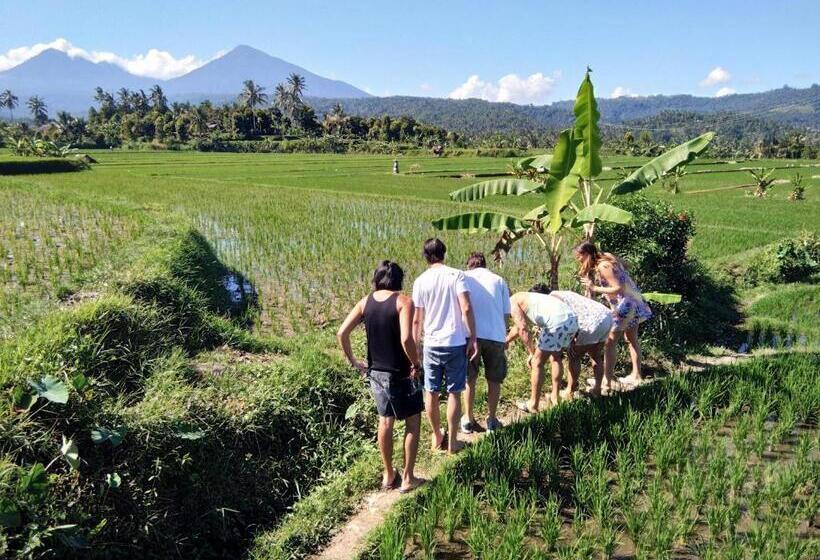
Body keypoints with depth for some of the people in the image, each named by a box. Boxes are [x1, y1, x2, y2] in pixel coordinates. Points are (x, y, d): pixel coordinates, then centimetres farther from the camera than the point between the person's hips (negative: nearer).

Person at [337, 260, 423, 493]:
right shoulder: (403, 302, -15)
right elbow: (406, 339, -28)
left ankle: (388, 476, 30)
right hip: (400, 374, -5)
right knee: (413, 421, 12)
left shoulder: (365, 302, 0)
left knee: (385, 421, 19)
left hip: (375, 372, 5)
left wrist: (353, 361, 8)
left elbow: (342, 333, -2)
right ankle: (407, 478, 15)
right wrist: (416, 363, -12)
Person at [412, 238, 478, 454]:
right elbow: (466, 309, -15)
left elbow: (417, 319, 2)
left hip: (431, 344, 2)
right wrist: (473, 338, -7)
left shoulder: (420, 281, 0)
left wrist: (415, 345, 13)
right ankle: (452, 442, 14)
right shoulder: (456, 275, -6)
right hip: (456, 343, -1)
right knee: (454, 393, 8)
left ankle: (437, 437, 29)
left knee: (431, 393, 16)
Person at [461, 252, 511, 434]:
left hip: (470, 335, 0)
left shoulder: (464, 277, 12)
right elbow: (506, 313, 9)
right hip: (495, 335, 0)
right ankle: (492, 420, 22)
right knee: (494, 380, 16)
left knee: (469, 379, 15)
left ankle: (468, 420, 21)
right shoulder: (498, 280, 13)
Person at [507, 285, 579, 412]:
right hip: (572, 319, 9)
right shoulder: (524, 298, 33)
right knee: (556, 357, 28)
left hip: (558, 323, -9)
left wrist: (532, 353, 2)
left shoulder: (512, 302, 5)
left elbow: (523, 329, -6)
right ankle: (555, 398, 37)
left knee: (537, 362, 6)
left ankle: (533, 405, 15)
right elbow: (519, 327, 47)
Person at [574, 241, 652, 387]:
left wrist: (594, 288, -24)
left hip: (625, 304, -10)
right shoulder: (608, 258, 6)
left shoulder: (602, 266, -21)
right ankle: (636, 375, 33)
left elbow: (619, 289, -25)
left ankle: (607, 381, -6)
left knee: (610, 342, -6)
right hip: (634, 302, 10)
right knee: (632, 339, 21)